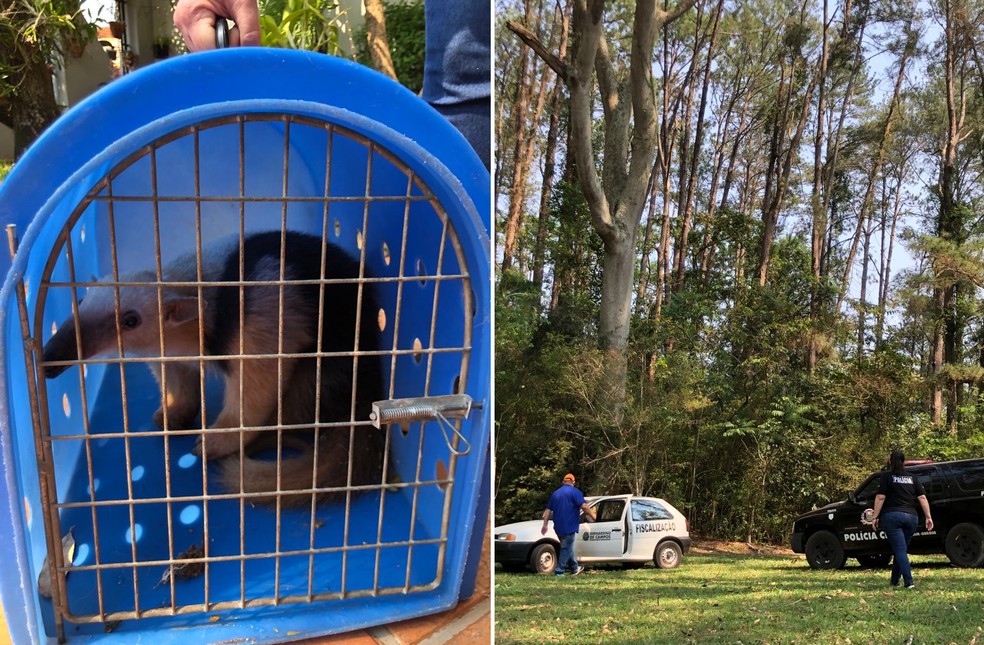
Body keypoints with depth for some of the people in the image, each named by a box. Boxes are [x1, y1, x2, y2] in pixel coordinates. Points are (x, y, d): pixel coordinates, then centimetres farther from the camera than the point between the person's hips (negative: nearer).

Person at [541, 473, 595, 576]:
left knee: (567, 547, 19)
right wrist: (593, 516, -7)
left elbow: (548, 510, 16)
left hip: (558, 527, 7)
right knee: (566, 549, -1)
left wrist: (545, 525, 18)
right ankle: (559, 571, -3)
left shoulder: (556, 493, 15)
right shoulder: (574, 491, -5)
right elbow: (584, 506, -16)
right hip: (569, 526, -7)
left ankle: (574, 568, 29)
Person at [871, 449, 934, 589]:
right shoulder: (912, 478, 16)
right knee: (901, 549, 15)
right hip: (911, 516, 4)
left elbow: (880, 498, -5)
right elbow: (922, 497, 9)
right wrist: (928, 516, 7)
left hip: (892, 516, -4)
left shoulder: (886, 476, 3)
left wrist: (875, 517, -3)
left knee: (900, 550, -8)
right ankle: (894, 581, 20)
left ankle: (909, 582, -21)